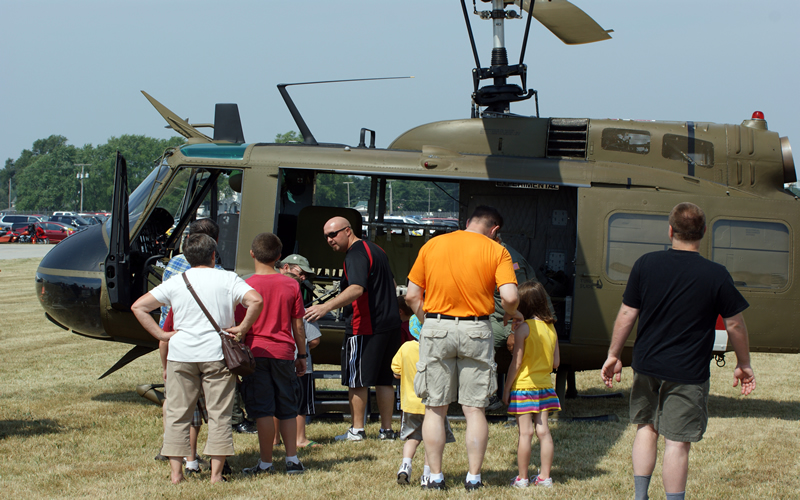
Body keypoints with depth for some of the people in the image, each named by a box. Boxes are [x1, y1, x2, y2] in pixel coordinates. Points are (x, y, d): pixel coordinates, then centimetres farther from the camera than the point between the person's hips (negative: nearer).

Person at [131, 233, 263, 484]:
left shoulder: (175, 283, 7)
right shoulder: (228, 279, 2)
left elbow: (138, 307, 3)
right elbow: (255, 300, -14)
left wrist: (162, 334, 3)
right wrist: (241, 329, -5)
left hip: (181, 353, 1)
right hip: (217, 353, -1)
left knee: (177, 414, 8)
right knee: (219, 414, 4)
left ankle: (175, 473, 6)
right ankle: (216, 474, 1)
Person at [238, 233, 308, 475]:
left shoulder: (247, 286, -6)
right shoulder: (291, 285, 3)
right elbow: (298, 325, 7)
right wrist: (302, 355, 15)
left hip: (256, 352, -3)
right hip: (284, 353, 3)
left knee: (263, 410, -1)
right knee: (287, 409, 12)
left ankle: (266, 463, 3)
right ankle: (292, 460, 11)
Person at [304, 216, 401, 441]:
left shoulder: (355, 254, -13)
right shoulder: (376, 250, 17)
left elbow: (357, 289, -29)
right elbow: (392, 286, 25)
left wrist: (327, 306, -37)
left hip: (364, 327, -9)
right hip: (390, 324, 9)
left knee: (357, 380, -1)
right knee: (384, 379, 12)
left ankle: (357, 430, 1)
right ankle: (387, 429, 14)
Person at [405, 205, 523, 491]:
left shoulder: (432, 245, 7)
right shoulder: (496, 251, 0)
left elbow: (412, 296, 5)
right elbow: (510, 296, -12)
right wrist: (513, 314, 8)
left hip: (435, 328, 1)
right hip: (475, 331, -1)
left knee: (435, 408, 8)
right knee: (474, 409, 6)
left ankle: (435, 476, 8)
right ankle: (474, 477, 7)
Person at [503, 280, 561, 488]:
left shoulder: (523, 328, -13)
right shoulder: (551, 328, 5)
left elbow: (516, 362, -12)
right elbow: (556, 362, 8)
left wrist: (507, 387, -5)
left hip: (523, 386, -6)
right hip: (545, 385, 6)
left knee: (525, 432, -3)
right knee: (543, 430, 8)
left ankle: (522, 478, 2)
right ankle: (545, 477, 12)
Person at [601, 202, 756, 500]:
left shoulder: (646, 265, -4)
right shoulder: (716, 275, -11)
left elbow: (627, 314, -1)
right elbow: (735, 325, -3)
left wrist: (613, 355, 10)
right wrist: (743, 365, 11)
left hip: (647, 366, 3)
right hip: (688, 374, -3)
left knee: (646, 426, 20)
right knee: (677, 441, 1)